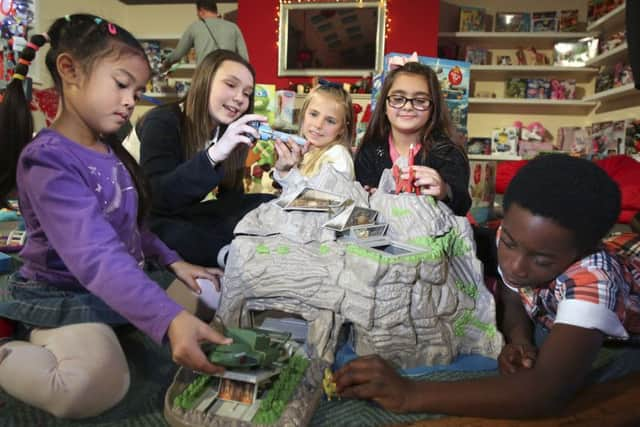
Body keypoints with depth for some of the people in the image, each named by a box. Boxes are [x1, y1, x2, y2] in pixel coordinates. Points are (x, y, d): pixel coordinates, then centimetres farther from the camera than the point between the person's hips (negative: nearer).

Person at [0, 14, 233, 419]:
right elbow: (96, 258, -36)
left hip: (126, 283, 9)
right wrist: (169, 320, -46)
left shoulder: (111, 151, 5)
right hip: (64, 296, -9)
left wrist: (172, 261, 3)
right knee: (98, 387, -32)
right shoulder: (46, 159, -23)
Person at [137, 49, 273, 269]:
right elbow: (156, 198, -34)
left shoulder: (233, 131, -1)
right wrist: (212, 155, -46)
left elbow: (230, 197, -4)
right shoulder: (161, 122, -19)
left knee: (268, 204, -12)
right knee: (157, 232, -41)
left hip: (193, 217, 6)